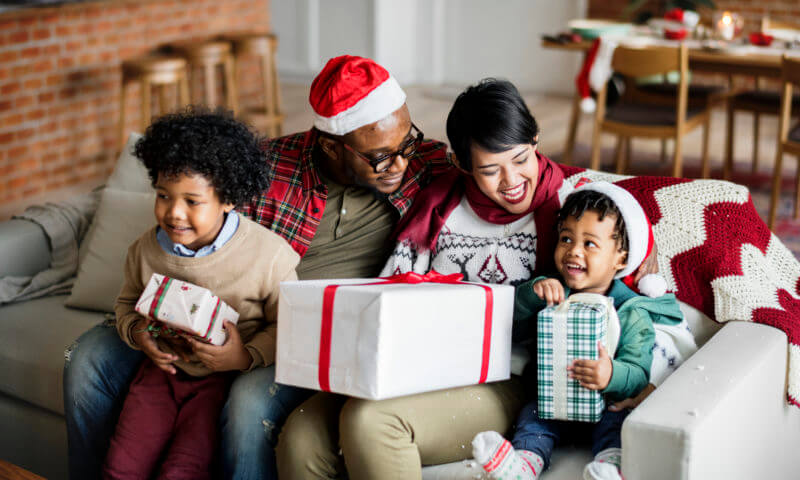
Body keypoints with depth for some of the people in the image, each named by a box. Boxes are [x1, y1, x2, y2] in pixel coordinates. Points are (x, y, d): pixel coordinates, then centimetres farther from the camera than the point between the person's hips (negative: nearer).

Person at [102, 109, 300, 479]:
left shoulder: (268, 254, -13)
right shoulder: (147, 249, 0)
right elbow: (127, 302, 17)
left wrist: (246, 357, -23)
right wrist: (136, 332, -5)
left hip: (225, 376, -4)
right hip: (162, 368, 4)